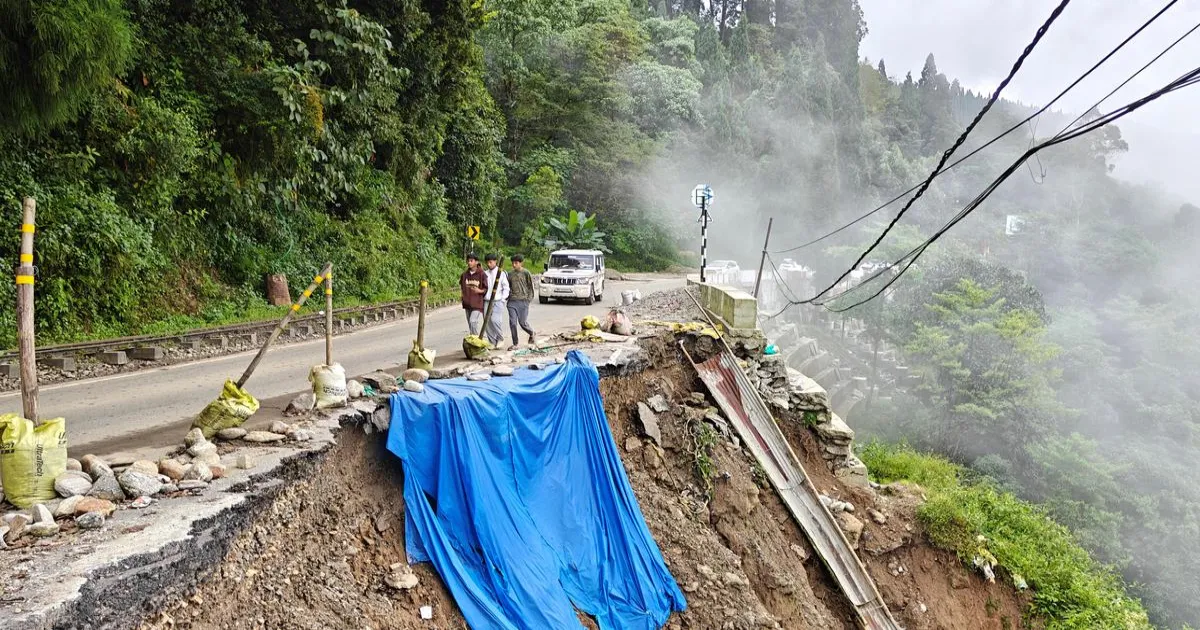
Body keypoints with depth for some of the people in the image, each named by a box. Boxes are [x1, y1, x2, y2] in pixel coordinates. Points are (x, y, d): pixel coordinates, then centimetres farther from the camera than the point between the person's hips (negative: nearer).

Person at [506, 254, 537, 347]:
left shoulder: (526, 273, -3)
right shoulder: (510, 274, 9)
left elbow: (531, 286, 0)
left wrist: (529, 298, -5)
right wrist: (507, 295, 7)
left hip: (523, 301, -4)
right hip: (512, 301, 4)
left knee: (523, 322, -1)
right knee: (512, 323, -2)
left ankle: (531, 333, 29)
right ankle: (515, 343, 7)